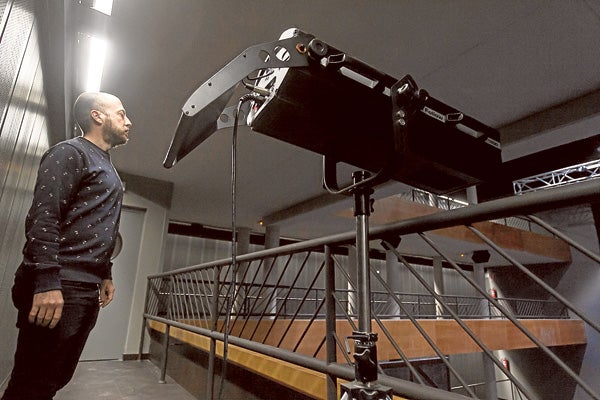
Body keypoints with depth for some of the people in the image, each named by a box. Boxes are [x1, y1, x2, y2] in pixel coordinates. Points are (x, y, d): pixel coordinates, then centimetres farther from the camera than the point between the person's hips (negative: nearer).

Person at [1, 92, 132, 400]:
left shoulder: (108, 170, 23)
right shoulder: (69, 152, -4)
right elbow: (42, 218, -16)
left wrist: (105, 275, 20)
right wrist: (47, 282, -23)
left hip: (88, 291, 9)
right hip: (58, 287, -9)